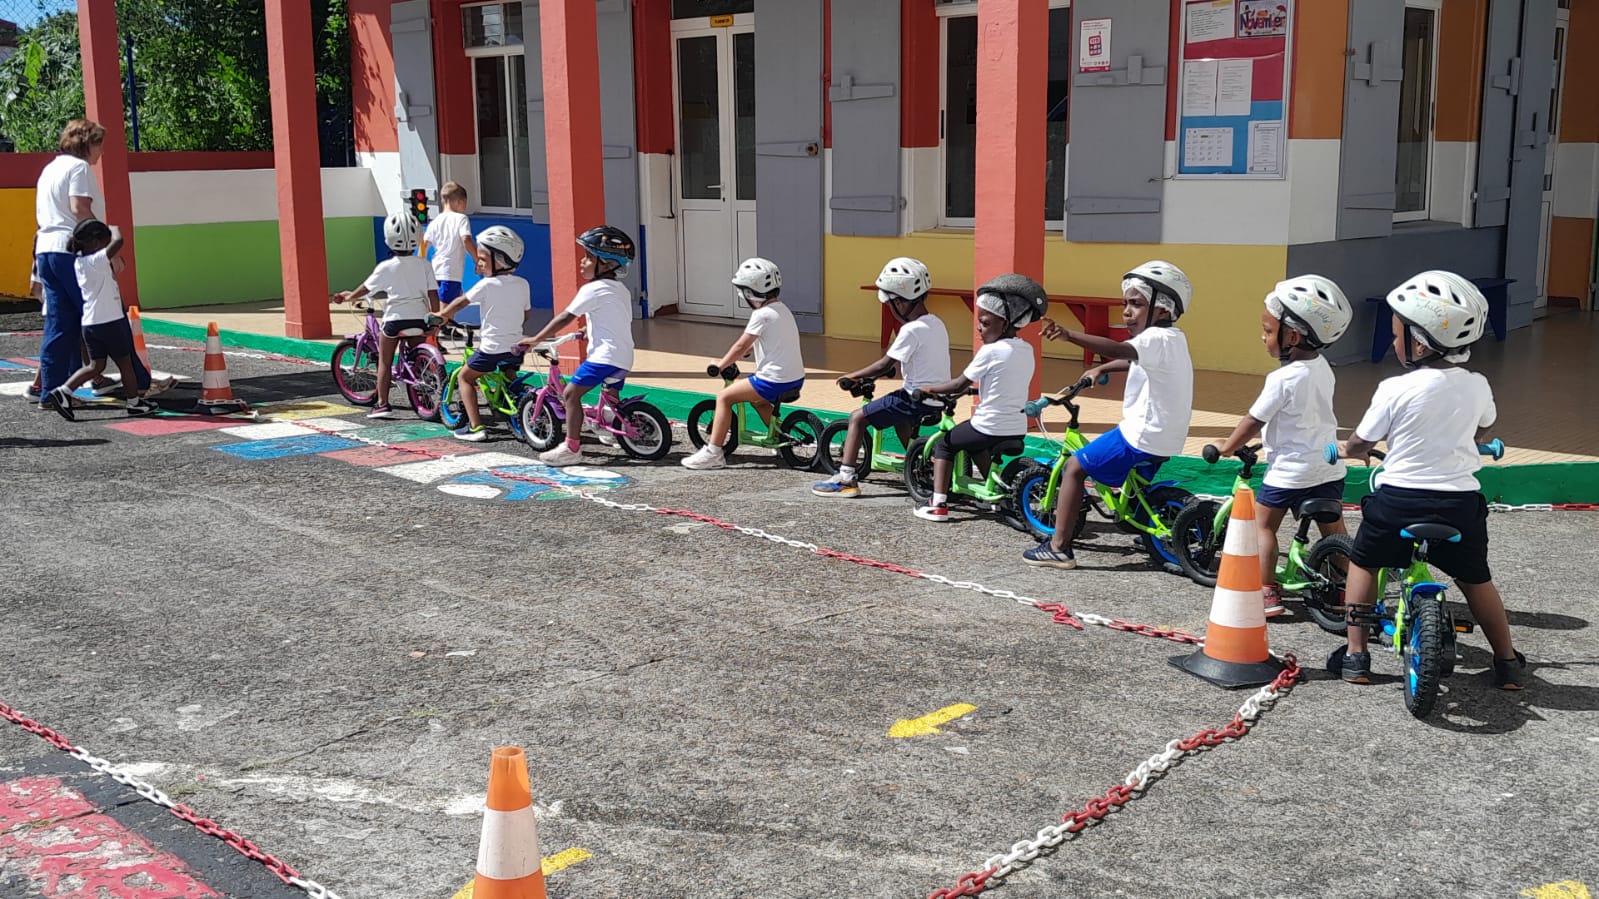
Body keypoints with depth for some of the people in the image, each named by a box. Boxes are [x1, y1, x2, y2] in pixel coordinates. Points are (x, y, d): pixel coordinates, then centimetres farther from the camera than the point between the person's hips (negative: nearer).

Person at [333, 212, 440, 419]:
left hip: (394, 319, -2)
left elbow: (366, 288, 5)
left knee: (385, 361, 10)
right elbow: (433, 294, -2)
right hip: (418, 319, 2)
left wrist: (348, 297, 23)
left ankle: (382, 404, 8)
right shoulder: (423, 264, -2)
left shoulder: (386, 267, -7)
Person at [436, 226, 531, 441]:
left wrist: (442, 314, 16)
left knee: (465, 377, 11)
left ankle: (475, 427, 0)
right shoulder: (523, 284, 3)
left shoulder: (487, 285, -12)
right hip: (515, 346, 5)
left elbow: (460, 302, 0)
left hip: (492, 347, -5)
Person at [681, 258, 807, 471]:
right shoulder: (782, 309, 15)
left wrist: (719, 365, 2)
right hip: (796, 379, 9)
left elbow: (741, 346, -10)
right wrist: (729, 359, 32)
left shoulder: (762, 314, -13)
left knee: (724, 397, -3)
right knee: (755, 397, 33)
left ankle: (713, 452, -4)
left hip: (775, 380, -9)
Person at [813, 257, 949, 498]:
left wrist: (852, 376, -8)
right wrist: (894, 369, 17)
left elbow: (885, 365, -18)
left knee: (858, 417, -4)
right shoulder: (937, 324, 8)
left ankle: (845, 478, -7)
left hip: (917, 398, -9)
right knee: (899, 418, 38)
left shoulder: (911, 330, -18)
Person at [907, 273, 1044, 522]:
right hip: (1018, 430, 7)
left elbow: (960, 385, -9)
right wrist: (980, 389, 26)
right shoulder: (1027, 351, 6)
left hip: (989, 427, -7)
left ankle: (938, 505, 2)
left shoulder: (990, 351, -15)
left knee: (943, 445, 12)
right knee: (973, 443, 34)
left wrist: (929, 389, 4)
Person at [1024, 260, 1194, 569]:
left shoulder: (1156, 339, -17)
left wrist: (1069, 335, -48)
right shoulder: (1174, 340, 15)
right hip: (1165, 440, 10)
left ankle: (1059, 547, -6)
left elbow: (1118, 350, -38)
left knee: (1074, 467, -4)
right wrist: (1101, 369, 31)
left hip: (1141, 438, -10)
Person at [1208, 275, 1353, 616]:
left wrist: (1226, 447, 2)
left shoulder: (1282, 379, -20)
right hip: (1330, 468, 7)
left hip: (1290, 470, -7)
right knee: (1333, 530, 16)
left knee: (1263, 523, 6)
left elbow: (1253, 421, -13)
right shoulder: (1322, 368, 3)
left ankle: (1267, 593, 1)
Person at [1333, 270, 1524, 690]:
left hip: (1399, 499, -3)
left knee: (1363, 563, 19)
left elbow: (1361, 442, -1)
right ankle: (1508, 663, 27)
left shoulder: (1395, 389, -13)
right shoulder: (1477, 387, 1)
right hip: (1460, 502, 3)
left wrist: (1348, 450, 22)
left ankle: (1356, 655, 17)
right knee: (1475, 580, 21)